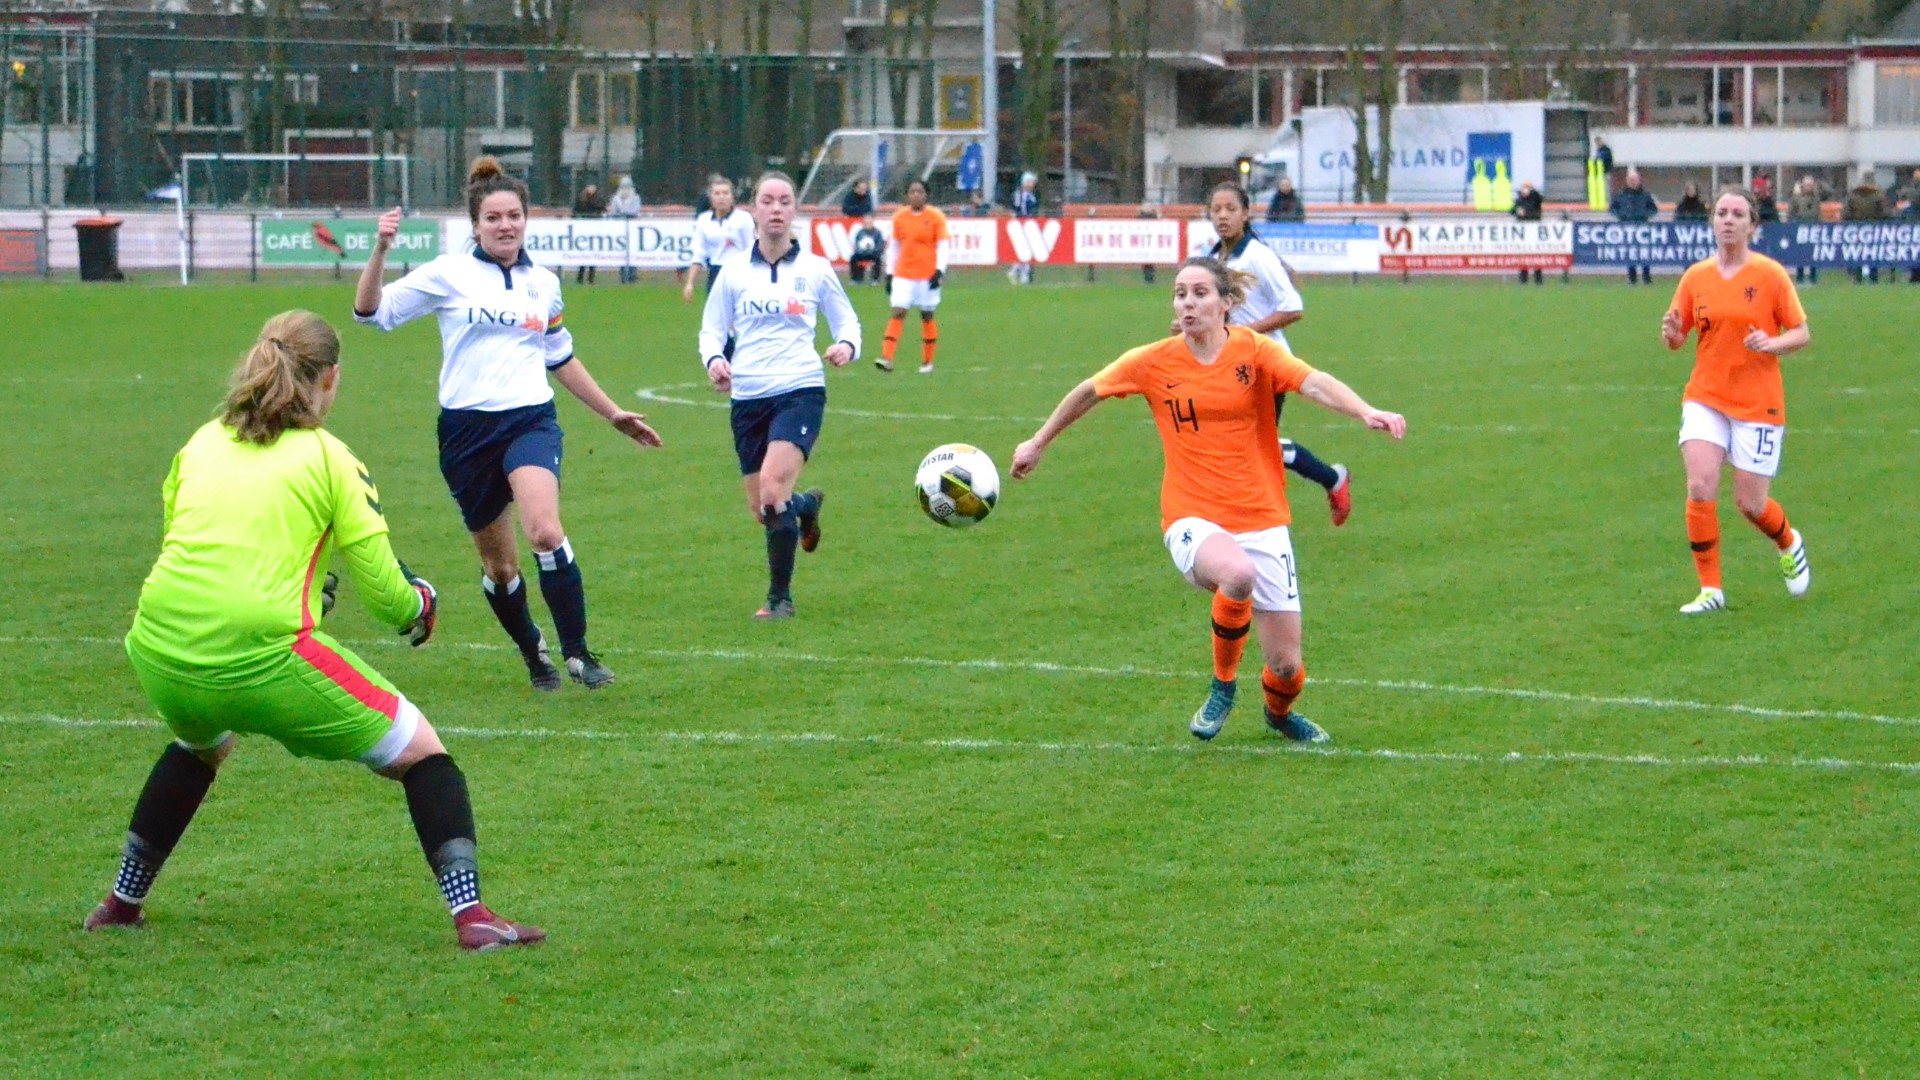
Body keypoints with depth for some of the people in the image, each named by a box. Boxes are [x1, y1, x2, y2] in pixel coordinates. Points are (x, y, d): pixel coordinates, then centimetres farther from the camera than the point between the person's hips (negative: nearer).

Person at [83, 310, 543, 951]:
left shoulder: (201, 444, 16)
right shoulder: (328, 458, 3)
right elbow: (382, 585, 0)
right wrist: (418, 609, 23)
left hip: (160, 654, 5)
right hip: (263, 658, -5)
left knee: (200, 742, 40)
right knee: (419, 749, 9)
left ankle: (122, 902, 43)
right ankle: (470, 915, -4)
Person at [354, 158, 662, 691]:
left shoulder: (544, 283, 12)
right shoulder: (449, 274, 1)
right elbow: (371, 312, -1)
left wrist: (614, 414, 27)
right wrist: (380, 250, -16)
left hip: (531, 421, 1)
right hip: (467, 428, -1)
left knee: (545, 531, -26)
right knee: (498, 562, 7)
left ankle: (578, 652, -18)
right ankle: (533, 652, 32)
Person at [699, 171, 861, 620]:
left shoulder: (815, 270, 4)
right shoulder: (733, 272, 6)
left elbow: (847, 322, 13)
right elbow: (711, 330, 11)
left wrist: (847, 346, -10)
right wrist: (714, 360, -12)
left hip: (800, 391, -3)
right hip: (748, 397, 3)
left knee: (772, 490, -22)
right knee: (762, 512, 6)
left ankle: (780, 597, -8)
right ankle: (806, 505, 44)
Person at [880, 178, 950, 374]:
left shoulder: (936, 217, -2)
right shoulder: (899, 217, 6)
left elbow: (943, 246, -4)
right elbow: (893, 246, 13)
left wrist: (939, 271, -15)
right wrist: (889, 273, 10)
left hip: (927, 275, -2)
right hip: (903, 275, 2)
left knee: (927, 316, 6)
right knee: (897, 313, -10)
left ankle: (927, 362, 18)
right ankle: (887, 358, -19)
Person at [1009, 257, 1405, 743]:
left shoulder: (1255, 351, -4)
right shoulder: (1154, 363, -1)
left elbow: (1315, 383, -22)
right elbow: (1088, 392, 16)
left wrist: (1365, 412, -41)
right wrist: (1037, 443, 27)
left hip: (1261, 520, 1)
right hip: (1194, 520, -1)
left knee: (1286, 664, -1)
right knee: (1238, 574, -38)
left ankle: (1279, 712, 40)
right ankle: (1222, 688, -9)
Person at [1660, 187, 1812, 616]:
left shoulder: (1770, 275, -5)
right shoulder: (1696, 277, 3)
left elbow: (1802, 334, -2)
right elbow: (1678, 338, 10)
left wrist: (1771, 343, -22)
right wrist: (1672, 334, -14)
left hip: (1758, 403, -2)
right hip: (1705, 398, 2)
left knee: (1750, 503, -1)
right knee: (1700, 487, -16)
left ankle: (1790, 544, 35)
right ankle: (1710, 589, -5)